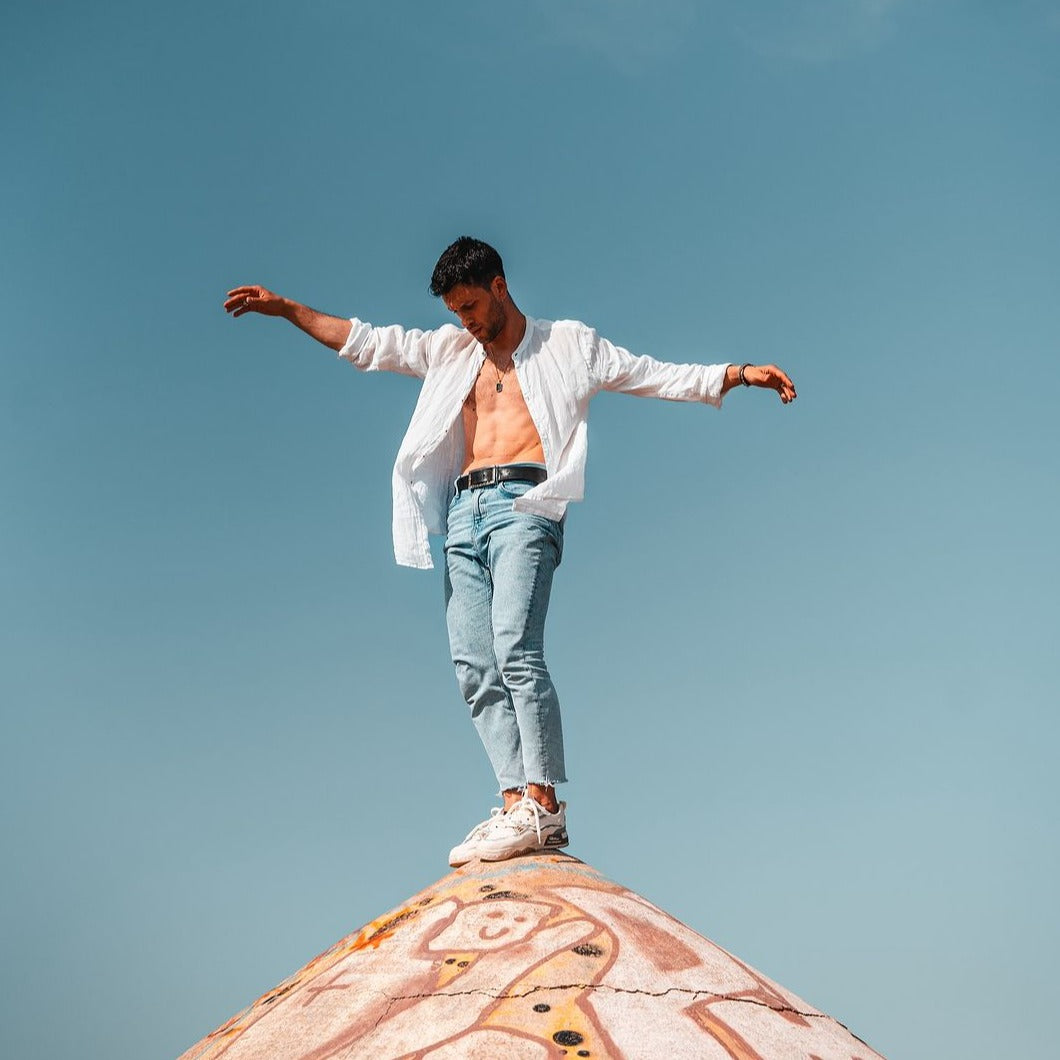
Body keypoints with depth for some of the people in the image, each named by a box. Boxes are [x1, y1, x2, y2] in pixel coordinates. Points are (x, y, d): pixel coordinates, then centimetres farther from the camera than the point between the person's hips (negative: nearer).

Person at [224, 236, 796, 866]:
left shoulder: (569, 344, 15)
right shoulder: (450, 351, 27)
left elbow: (658, 376, 12)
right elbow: (365, 342, 29)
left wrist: (738, 374, 1)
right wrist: (283, 307, 26)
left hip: (523, 502, -5)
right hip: (464, 512, 6)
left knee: (516, 650, -22)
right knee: (475, 668, -6)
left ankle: (543, 803, -22)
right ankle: (518, 804, -8)